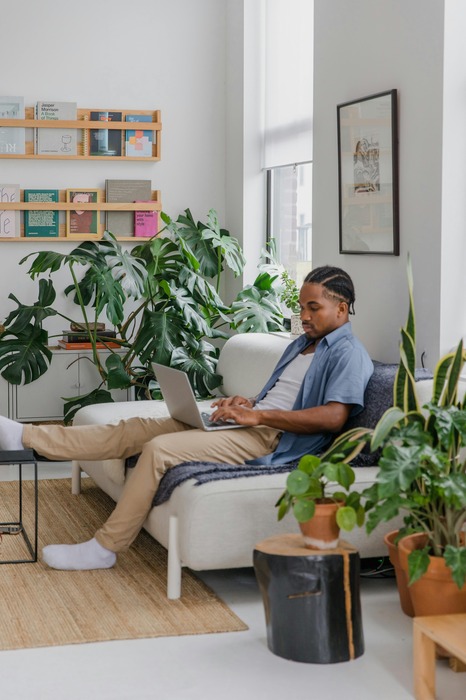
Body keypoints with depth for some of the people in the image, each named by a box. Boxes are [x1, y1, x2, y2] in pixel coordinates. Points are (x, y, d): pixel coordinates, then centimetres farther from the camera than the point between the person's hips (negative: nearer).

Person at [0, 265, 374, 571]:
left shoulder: (349, 354, -6)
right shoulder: (301, 344, 24)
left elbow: (333, 417, -21)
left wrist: (258, 415, -20)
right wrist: (246, 402, 4)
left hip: (270, 437, -9)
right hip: (252, 420, 9)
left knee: (158, 448, -23)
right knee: (136, 429, -1)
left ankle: (105, 547, -14)